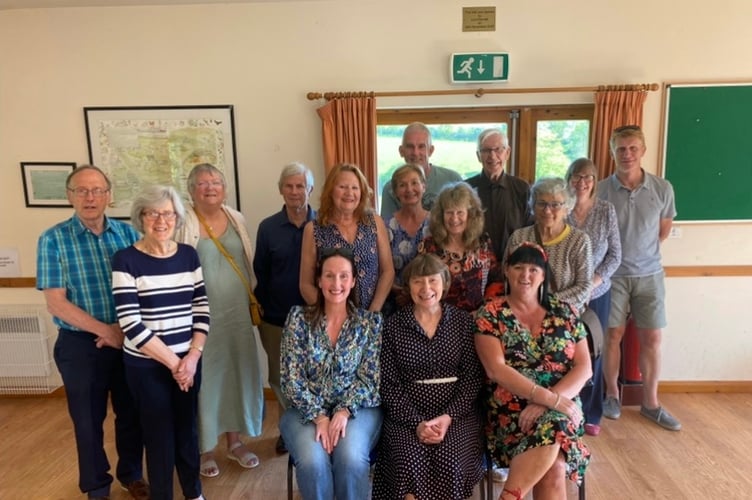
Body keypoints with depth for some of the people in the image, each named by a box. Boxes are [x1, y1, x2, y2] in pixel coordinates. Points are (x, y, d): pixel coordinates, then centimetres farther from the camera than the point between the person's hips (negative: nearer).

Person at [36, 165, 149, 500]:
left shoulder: (127, 233, -2)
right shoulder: (53, 240, -8)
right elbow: (56, 303, -11)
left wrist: (126, 327, -12)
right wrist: (106, 330, -16)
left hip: (130, 339, 2)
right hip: (80, 345, -2)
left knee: (131, 413, 15)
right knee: (88, 420, 14)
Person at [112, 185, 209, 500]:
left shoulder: (188, 255, 2)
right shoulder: (125, 259, -10)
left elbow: (202, 308, 3)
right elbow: (130, 323, -15)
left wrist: (193, 356, -8)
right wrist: (172, 361, -14)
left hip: (189, 360, 4)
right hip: (146, 365, -3)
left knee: (188, 428, 17)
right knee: (159, 435, 10)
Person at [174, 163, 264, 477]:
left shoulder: (237, 219, 6)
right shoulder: (183, 224, -10)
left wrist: (252, 303, 14)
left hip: (237, 313, 5)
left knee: (237, 373, 14)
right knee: (204, 378, 6)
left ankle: (235, 442, 32)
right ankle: (204, 448, 27)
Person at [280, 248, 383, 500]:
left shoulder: (370, 321, 1)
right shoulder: (298, 318, 0)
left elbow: (370, 378, -3)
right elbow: (292, 377, -5)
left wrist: (344, 411, -18)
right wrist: (319, 416, -16)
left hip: (357, 408, 0)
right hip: (307, 409, 0)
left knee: (351, 459, -29)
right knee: (313, 462, -28)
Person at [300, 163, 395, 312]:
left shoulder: (375, 222, 0)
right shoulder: (313, 229, -4)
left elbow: (388, 271, 1)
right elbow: (306, 284, -2)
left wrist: (373, 311, -9)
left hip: (371, 316, 1)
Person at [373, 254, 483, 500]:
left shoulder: (464, 322, 6)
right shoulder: (393, 326, 4)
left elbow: (473, 376, 1)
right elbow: (388, 383, -1)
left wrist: (448, 416, -12)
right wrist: (417, 422, -13)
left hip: (456, 411, 1)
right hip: (407, 414, 0)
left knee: (449, 461, -26)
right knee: (410, 461, -27)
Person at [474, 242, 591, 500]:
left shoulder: (564, 312, 10)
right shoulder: (490, 314, 1)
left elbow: (584, 367, 4)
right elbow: (496, 369, -10)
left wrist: (548, 402, -13)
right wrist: (548, 397, -19)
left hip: (559, 409, 3)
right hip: (510, 412, -2)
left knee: (551, 425, -32)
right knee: (553, 469, -29)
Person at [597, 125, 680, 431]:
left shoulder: (663, 189, -5)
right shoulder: (600, 190, -11)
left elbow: (664, 229, 11)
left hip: (649, 274, 2)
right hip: (612, 275, -2)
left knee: (652, 338, 6)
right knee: (613, 335, 5)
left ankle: (651, 403, 21)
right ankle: (612, 394, 23)